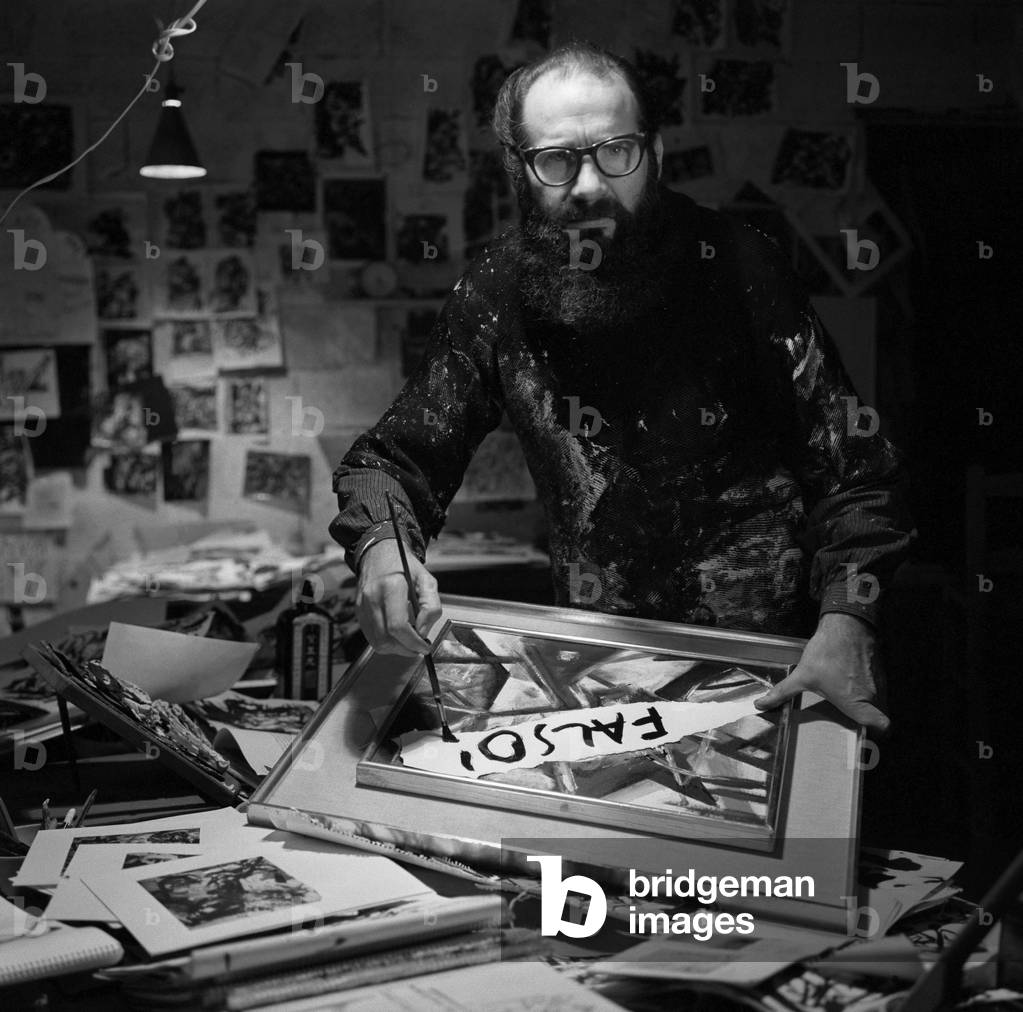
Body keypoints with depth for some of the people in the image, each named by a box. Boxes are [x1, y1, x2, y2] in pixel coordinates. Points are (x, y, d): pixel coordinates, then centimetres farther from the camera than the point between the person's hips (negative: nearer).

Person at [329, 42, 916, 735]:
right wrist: (380, 546, -20)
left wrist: (846, 622, -23)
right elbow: (389, 458, 4)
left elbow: (857, 468, -7)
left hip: (772, 654, -2)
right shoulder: (496, 293, -2)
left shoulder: (735, 265, -10)